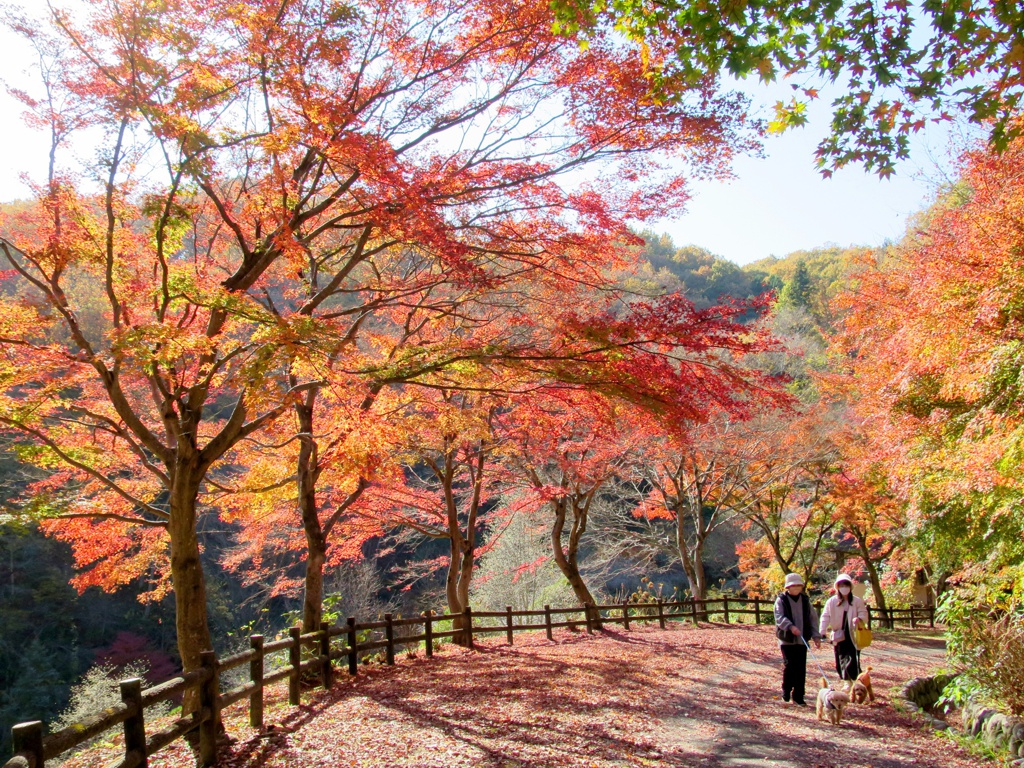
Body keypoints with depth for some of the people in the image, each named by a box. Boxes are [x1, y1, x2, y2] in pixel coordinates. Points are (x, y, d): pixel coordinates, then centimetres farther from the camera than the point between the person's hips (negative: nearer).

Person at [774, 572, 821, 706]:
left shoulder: (805, 600, 10)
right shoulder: (781, 600, -3)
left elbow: (813, 618, 11)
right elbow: (779, 618, -17)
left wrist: (816, 635, 0)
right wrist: (790, 626, -34)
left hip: (802, 640, 4)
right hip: (787, 640, -4)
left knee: (801, 669, 2)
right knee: (789, 666, -7)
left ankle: (798, 697, 9)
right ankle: (786, 692, 15)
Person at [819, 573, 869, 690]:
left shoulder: (857, 601, 0)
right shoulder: (831, 601, 1)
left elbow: (864, 616, 1)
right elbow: (825, 617, -2)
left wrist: (859, 619, -23)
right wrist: (821, 632, -14)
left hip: (853, 637, -2)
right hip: (839, 637, 2)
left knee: (853, 662, -11)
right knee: (841, 662, 8)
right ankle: (848, 683, 26)